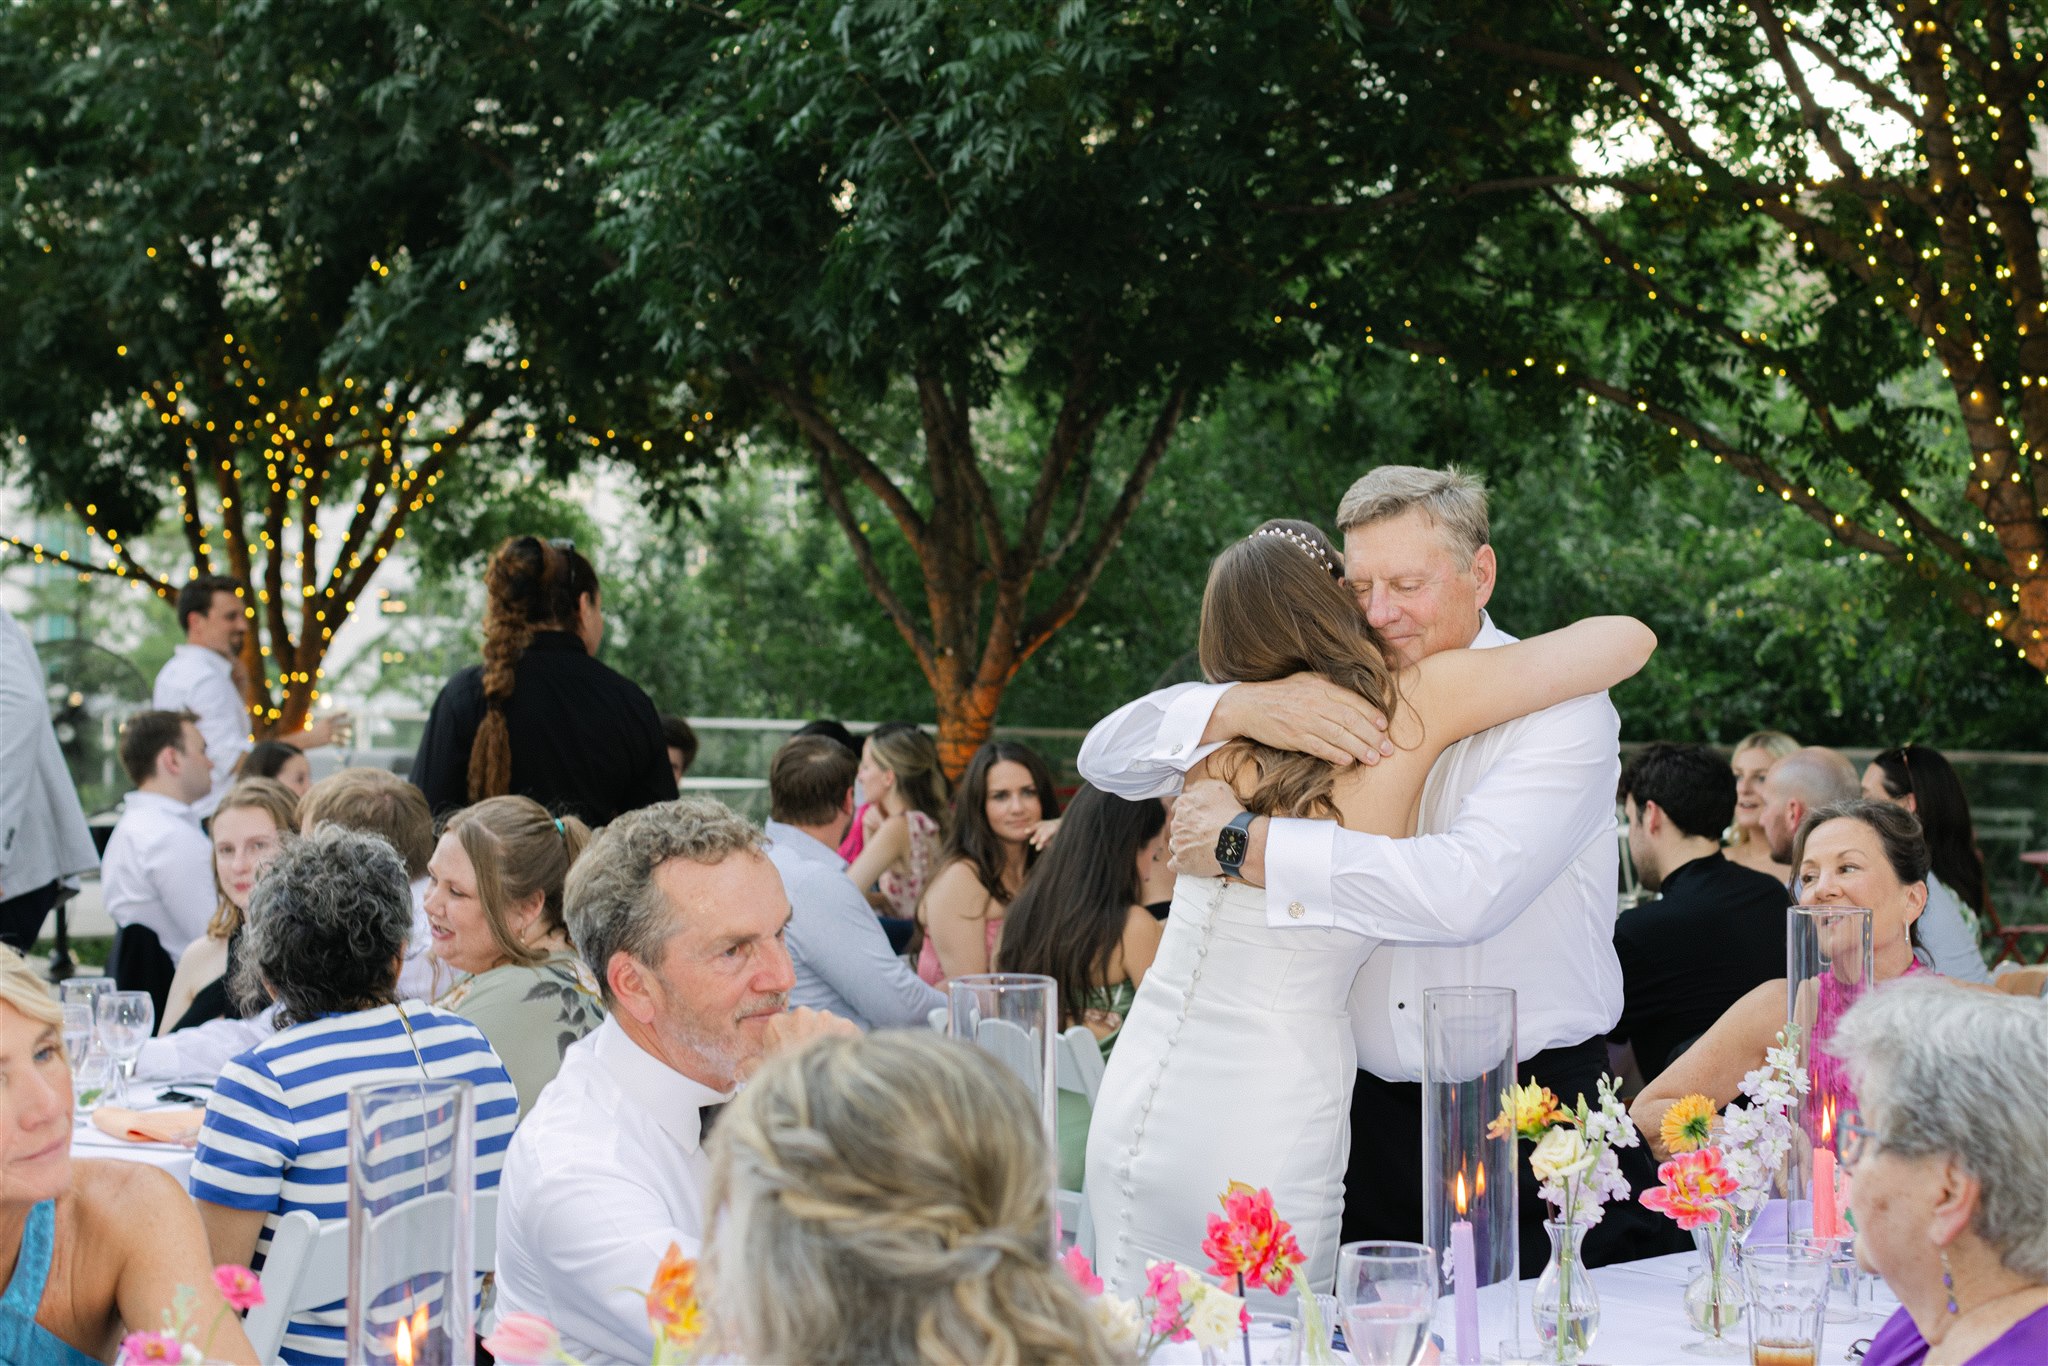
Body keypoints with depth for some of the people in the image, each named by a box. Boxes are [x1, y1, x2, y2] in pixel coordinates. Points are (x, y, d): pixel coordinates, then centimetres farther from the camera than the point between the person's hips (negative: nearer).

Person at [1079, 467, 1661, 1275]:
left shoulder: (1558, 713, -8)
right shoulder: (1328, 698, 7)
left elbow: (1467, 890, -26)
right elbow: (1109, 757, 4)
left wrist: (1246, 844, -22)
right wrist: (1236, 708, -17)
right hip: (1370, 1112, 4)